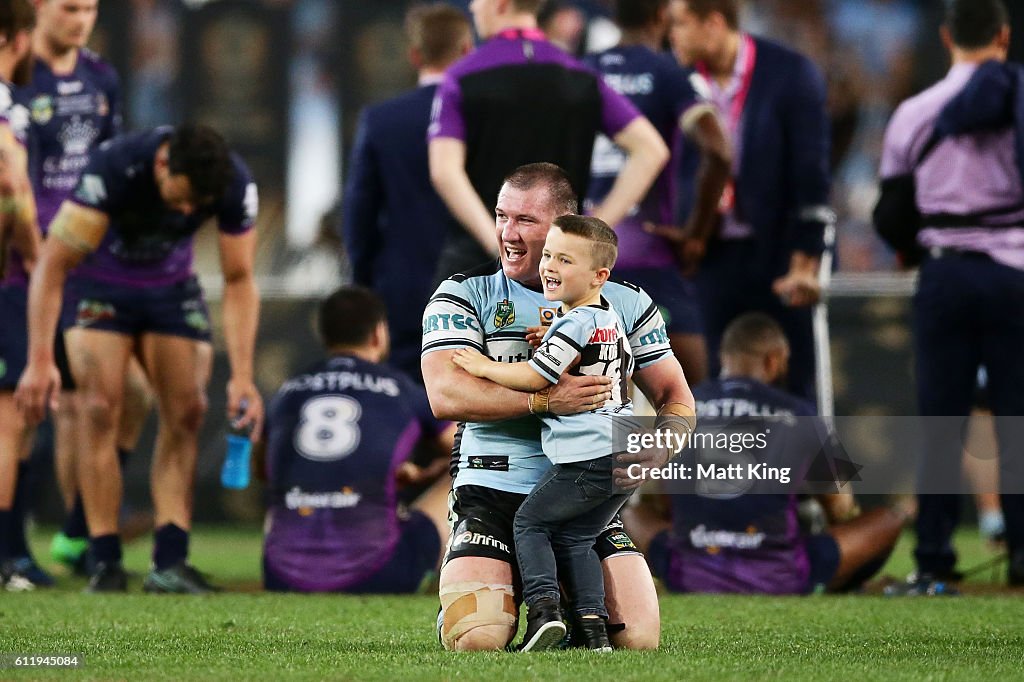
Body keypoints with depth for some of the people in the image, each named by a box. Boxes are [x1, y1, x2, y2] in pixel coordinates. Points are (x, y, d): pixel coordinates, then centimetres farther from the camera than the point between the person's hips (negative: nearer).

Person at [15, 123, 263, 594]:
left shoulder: (235, 185, -27)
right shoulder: (112, 167, -37)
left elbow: (239, 281, -15)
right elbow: (53, 265, -33)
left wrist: (242, 375, -22)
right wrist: (40, 361, -37)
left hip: (171, 286, 3)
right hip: (100, 285, -3)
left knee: (186, 413, -8)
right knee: (101, 411, -15)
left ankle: (169, 561, -8)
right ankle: (105, 564, -12)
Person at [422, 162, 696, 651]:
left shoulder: (625, 304, 10)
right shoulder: (464, 296, 2)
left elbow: (676, 399, 13)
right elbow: (445, 396, -13)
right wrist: (545, 399, -25)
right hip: (493, 495, -2)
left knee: (638, 639, -12)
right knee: (476, 640, -22)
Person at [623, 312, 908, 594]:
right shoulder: (798, 414, 4)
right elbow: (840, 508, 17)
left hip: (692, 578, 2)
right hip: (778, 580, -2)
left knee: (631, 514, 33)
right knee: (892, 517, 15)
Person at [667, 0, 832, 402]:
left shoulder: (790, 75, -8)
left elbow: (811, 174, -8)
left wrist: (804, 264, -12)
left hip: (778, 260, -3)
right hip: (709, 259, 3)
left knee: (792, 386, 2)